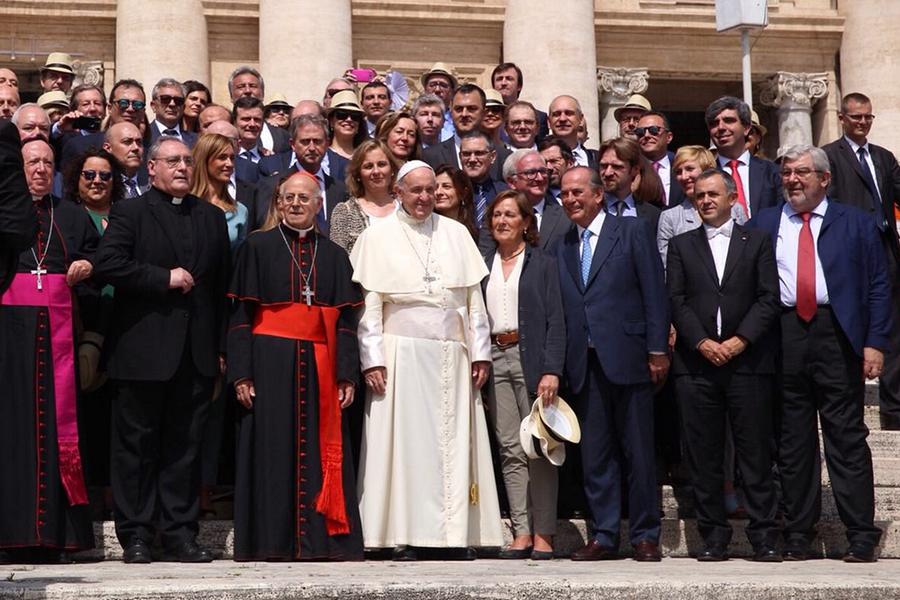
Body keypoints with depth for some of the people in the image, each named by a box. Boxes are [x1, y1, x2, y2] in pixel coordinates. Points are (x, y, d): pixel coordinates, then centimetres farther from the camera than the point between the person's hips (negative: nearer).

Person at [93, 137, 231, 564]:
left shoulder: (212, 218, 16)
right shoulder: (129, 213, 3)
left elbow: (223, 285, 15)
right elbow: (107, 265, -12)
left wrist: (221, 346, 9)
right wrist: (164, 277, -14)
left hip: (196, 354, 4)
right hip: (143, 350, -4)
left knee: (185, 445, 6)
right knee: (137, 445, 1)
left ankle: (180, 533, 12)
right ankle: (136, 535, 8)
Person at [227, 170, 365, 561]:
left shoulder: (333, 255, 12)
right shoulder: (258, 247, 5)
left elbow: (345, 320, 10)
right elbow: (240, 315, 1)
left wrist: (347, 376, 0)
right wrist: (241, 374, -8)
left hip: (319, 367, 2)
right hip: (271, 362, -2)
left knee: (319, 452, 1)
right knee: (273, 452, -2)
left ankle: (318, 539, 6)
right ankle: (271, 541, 3)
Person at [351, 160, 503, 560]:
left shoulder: (456, 234, 11)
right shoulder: (377, 237, 3)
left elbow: (474, 298, 11)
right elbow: (368, 305, -1)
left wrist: (480, 352, 5)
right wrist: (372, 359, -8)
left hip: (452, 356, 3)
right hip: (401, 354, -3)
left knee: (455, 441, 1)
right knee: (403, 440, -3)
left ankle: (458, 533, 5)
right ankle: (404, 536, 1)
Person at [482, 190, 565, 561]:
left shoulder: (543, 264, 4)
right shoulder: (483, 266, 16)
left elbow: (555, 320, -3)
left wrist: (552, 370, -13)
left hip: (530, 357, -4)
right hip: (494, 359, 4)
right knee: (510, 449, 2)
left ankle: (543, 533, -1)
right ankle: (522, 532, 3)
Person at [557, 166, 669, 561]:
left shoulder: (633, 232, 2)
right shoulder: (562, 247, 15)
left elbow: (654, 293, -2)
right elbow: (561, 308, 12)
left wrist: (657, 350, -8)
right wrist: (556, 364, 5)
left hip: (627, 358, -4)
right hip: (585, 363, 4)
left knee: (637, 451, 1)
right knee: (594, 455, 6)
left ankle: (645, 536, 9)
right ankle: (604, 536, 12)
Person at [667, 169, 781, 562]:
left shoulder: (757, 242, 10)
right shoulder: (682, 245, 13)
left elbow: (769, 298, 2)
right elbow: (676, 300, 4)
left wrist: (740, 340, -10)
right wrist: (703, 343, -9)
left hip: (747, 360, -1)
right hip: (696, 364, 1)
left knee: (756, 452, -1)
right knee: (703, 455, 2)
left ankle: (764, 537, 3)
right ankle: (714, 536, 8)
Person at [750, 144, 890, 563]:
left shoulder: (855, 223, 8)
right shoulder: (762, 225, 14)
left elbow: (878, 286, 4)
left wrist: (874, 342, -5)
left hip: (837, 335, -2)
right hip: (783, 336, 2)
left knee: (847, 438, -1)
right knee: (792, 441, 7)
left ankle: (861, 536, 4)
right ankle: (798, 535, 13)